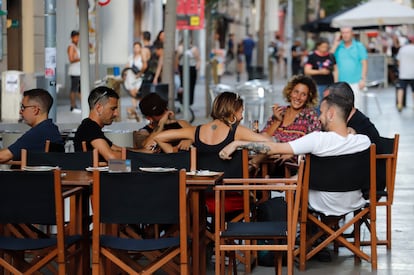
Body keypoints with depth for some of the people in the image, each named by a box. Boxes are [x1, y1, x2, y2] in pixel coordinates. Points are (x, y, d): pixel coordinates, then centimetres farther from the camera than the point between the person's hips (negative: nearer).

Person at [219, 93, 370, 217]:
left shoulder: (318, 140, -26)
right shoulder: (364, 141, -15)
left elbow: (274, 148, -24)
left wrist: (237, 143, -18)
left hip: (325, 207, -5)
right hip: (355, 204, 5)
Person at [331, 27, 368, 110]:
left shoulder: (359, 46, 5)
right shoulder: (338, 47, 11)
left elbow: (364, 63, 2)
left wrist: (363, 79, -6)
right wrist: (335, 44, -3)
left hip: (355, 83, -3)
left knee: (356, 107, -7)